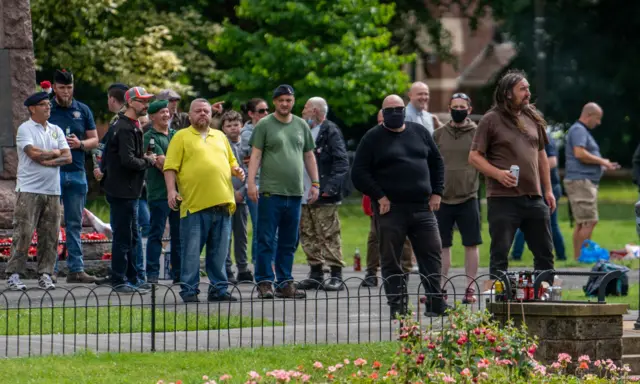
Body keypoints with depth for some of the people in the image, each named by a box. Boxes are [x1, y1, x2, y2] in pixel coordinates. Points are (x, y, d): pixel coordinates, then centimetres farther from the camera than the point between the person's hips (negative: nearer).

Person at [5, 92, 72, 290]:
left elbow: (68, 157, 6)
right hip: (29, 190, -5)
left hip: (52, 190, 5)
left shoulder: (56, 131, 15)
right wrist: (55, 153, 0)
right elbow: (34, 153, -16)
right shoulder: (25, 129, -2)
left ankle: (45, 274, 9)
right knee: (23, 233, -8)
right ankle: (14, 274, -3)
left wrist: (48, 161, -10)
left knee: (50, 235, 3)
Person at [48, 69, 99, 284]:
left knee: (75, 223, 5)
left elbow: (94, 140, 13)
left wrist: (80, 144, -7)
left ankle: (76, 269, 6)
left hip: (76, 172, 3)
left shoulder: (83, 111, 11)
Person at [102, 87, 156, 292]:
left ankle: (133, 277, 23)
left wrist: (144, 157, 3)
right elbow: (128, 160, -25)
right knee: (123, 237, -4)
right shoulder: (125, 128, -18)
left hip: (129, 190, 11)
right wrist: (148, 161, -10)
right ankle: (119, 281, 1)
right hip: (122, 190, -11)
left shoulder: (132, 126, 15)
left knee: (133, 236, 16)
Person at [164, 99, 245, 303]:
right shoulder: (181, 137, 5)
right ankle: (189, 290, 3)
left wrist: (237, 170, 6)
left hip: (221, 202, 5)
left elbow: (231, 162, 27)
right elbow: (170, 167, -2)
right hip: (194, 203, -5)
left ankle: (219, 289, 14)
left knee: (219, 251, 8)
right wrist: (171, 190, -13)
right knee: (191, 251, -2)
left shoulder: (220, 136, 21)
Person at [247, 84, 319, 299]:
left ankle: (285, 283, 13)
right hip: (271, 191, -5)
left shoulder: (301, 125, 14)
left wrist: (315, 183, 13)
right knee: (266, 241, -4)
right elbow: (255, 155, -4)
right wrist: (251, 181, -13)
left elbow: (309, 156, 18)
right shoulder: (264, 125, 1)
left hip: (295, 193, 5)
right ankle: (264, 282, -1)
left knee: (289, 243, 8)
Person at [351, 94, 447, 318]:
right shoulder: (373, 138, 2)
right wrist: (379, 197, -10)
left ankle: (436, 304, 5)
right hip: (390, 208, -3)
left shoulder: (419, 132, 12)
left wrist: (436, 193, 9)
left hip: (422, 207, 3)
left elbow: (436, 163, 20)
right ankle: (397, 306, 5)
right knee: (391, 261, -1)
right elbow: (358, 173, -2)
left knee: (431, 255, 0)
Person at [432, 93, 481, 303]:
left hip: (468, 198, -2)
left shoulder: (477, 134, 2)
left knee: (471, 244, 1)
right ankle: (439, 287, 14)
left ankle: (470, 288, 8)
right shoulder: (438, 135, 9)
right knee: (442, 245, 7)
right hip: (443, 198, 2)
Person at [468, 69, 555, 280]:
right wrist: (498, 173, -19)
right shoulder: (491, 120, -4)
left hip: (534, 198, 6)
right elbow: (474, 156, -5)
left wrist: (548, 190, 16)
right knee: (500, 255, -1)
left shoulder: (533, 119, 13)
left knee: (545, 253, 10)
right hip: (503, 199, -6)